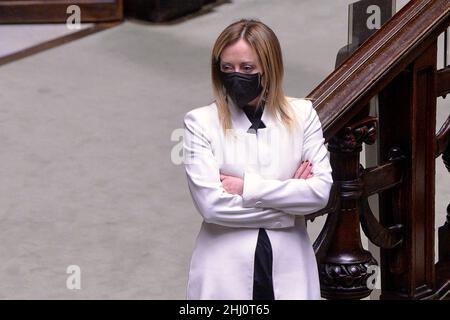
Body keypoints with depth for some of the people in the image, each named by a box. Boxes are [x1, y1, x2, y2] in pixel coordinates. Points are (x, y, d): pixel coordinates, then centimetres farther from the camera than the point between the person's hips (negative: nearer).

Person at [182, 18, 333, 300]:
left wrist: (247, 187, -11)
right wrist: (289, 201, -7)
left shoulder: (302, 115, 4)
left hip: (289, 269, 1)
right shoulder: (200, 122, -2)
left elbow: (322, 190, -6)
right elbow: (211, 203, -12)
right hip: (226, 274, -1)